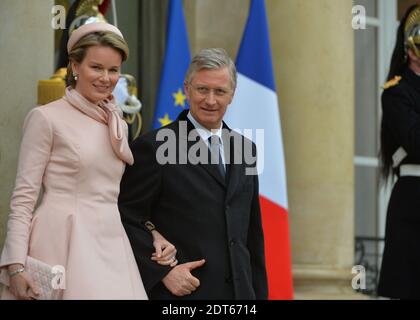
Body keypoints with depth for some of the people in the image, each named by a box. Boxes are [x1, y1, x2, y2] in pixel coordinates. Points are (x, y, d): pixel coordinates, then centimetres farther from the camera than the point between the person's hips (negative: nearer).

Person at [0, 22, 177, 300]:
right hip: (64, 244, -5)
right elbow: (24, 196, -7)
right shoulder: (46, 118, -4)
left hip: (111, 245, 6)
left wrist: (152, 235, 5)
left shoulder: (118, 125, 14)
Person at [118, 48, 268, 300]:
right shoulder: (154, 147, -5)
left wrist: (259, 293, 12)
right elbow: (126, 220, -8)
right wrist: (163, 271, -15)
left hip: (239, 291, 5)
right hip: (181, 291, -5)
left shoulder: (245, 149, 13)